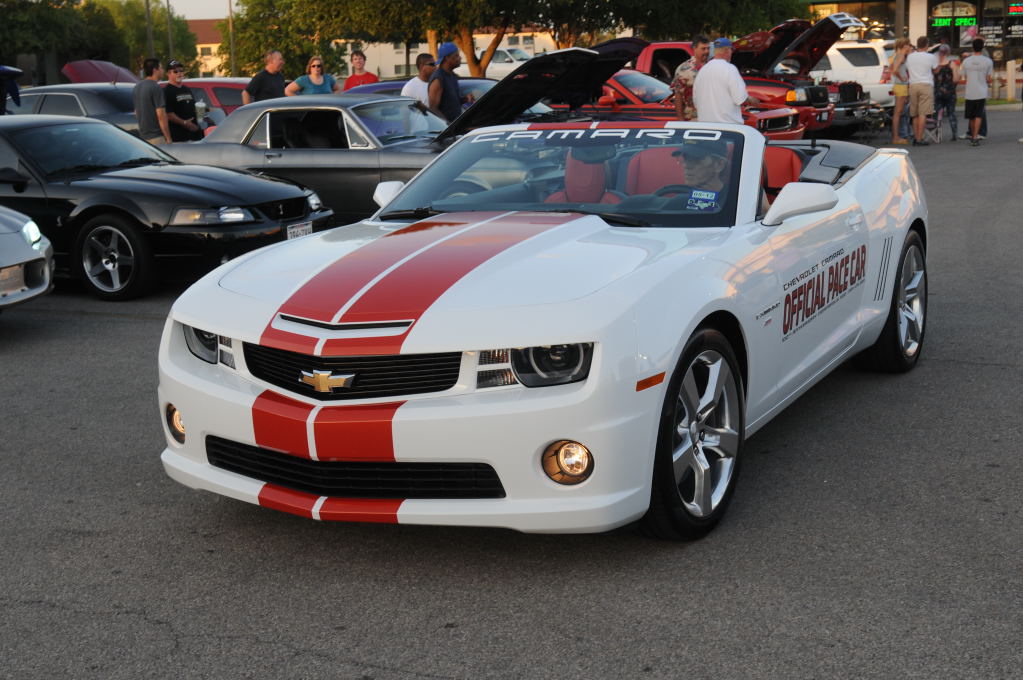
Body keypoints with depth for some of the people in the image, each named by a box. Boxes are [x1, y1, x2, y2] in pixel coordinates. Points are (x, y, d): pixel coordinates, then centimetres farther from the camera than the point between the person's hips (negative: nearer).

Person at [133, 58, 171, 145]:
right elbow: (161, 115, -19)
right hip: (156, 137, -9)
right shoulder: (155, 88, -15)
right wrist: (168, 138, -16)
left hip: (143, 135, 9)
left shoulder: (137, 87, 13)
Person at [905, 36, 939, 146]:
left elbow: (907, 70, 13)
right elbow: (935, 70, 12)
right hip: (926, 85, -4)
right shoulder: (931, 57, -1)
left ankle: (915, 137, 12)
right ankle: (919, 139, -11)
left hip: (913, 85, 4)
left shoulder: (910, 56, 8)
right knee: (923, 114, -6)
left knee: (915, 114, 12)